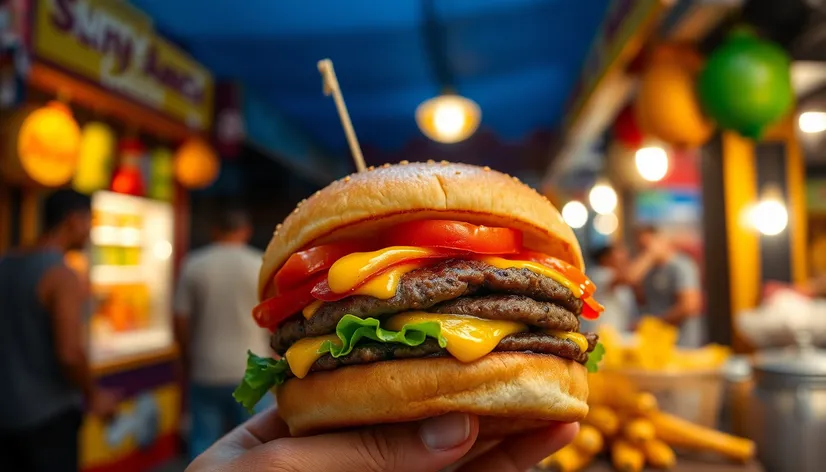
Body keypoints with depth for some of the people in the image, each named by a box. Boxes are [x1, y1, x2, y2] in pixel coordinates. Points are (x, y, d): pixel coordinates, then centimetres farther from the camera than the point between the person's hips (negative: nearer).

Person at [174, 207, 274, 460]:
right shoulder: (261, 265, -4)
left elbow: (181, 323, 1)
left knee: (204, 445, 11)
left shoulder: (193, 265, 0)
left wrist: (188, 363, 15)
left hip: (205, 372, 2)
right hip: (251, 373, -1)